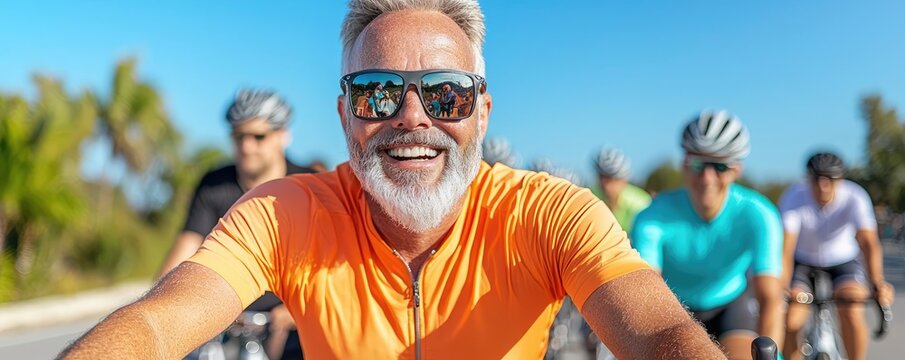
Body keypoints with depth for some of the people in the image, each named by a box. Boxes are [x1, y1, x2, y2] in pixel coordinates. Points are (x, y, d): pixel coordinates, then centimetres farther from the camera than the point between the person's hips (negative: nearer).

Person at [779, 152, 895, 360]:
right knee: (790, 321, -17)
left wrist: (878, 283, -49)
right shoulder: (793, 197, -26)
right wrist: (781, 286, -48)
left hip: (843, 261, 0)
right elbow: (786, 247, -34)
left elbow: (869, 243, -34)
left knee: (852, 315, -23)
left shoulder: (855, 198, -24)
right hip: (803, 262, 0)